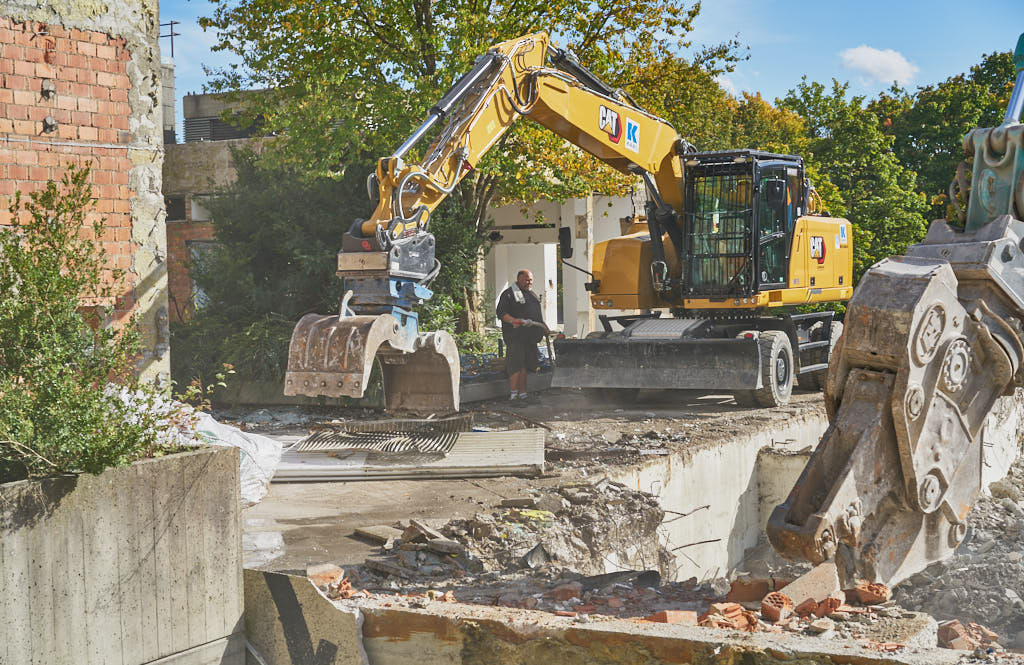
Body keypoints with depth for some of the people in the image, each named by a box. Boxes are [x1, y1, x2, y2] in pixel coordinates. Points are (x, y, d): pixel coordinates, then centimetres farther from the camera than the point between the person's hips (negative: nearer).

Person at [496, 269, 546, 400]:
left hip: (529, 335, 8)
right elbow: (501, 313, -12)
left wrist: (543, 328, 25)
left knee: (525, 364, 7)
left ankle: (522, 393, 11)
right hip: (516, 335, -8)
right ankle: (513, 393, -12)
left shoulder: (531, 294, 22)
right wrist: (513, 320, -26)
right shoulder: (508, 294, -4)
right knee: (516, 362, -13)